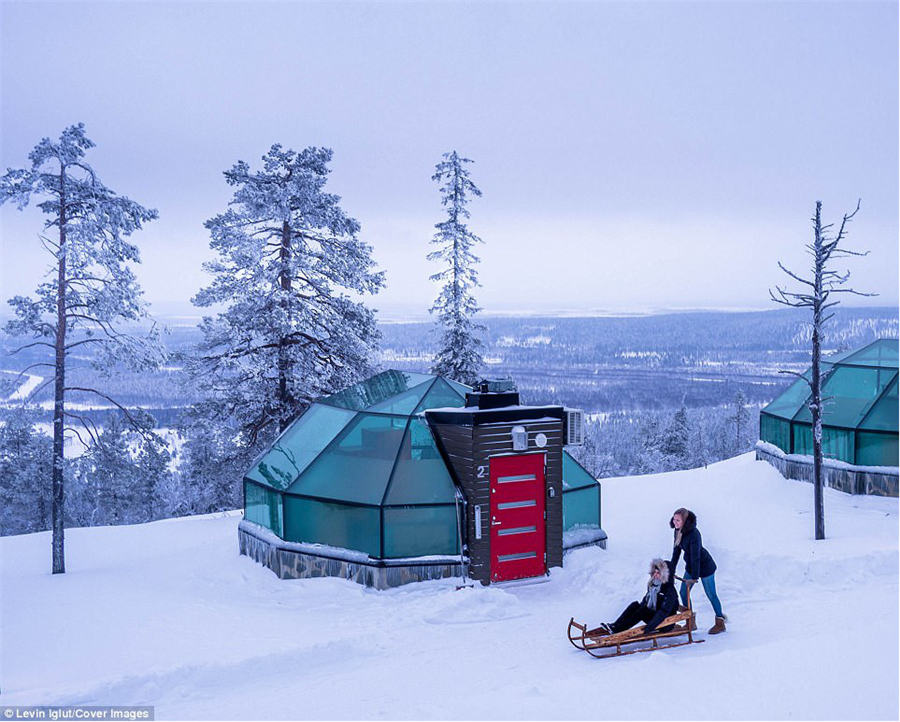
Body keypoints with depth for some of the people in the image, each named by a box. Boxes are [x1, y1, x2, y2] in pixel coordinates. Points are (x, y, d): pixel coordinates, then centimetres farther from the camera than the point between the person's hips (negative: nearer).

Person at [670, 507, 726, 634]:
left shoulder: (693, 534, -31)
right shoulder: (678, 531, -5)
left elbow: (695, 556, -29)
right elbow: (676, 550, 6)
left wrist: (695, 577, -26)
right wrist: (672, 569, 6)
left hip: (705, 566, -8)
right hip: (690, 566, 8)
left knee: (711, 595, 4)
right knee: (683, 592, 7)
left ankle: (720, 623, 20)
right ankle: (690, 623, 19)